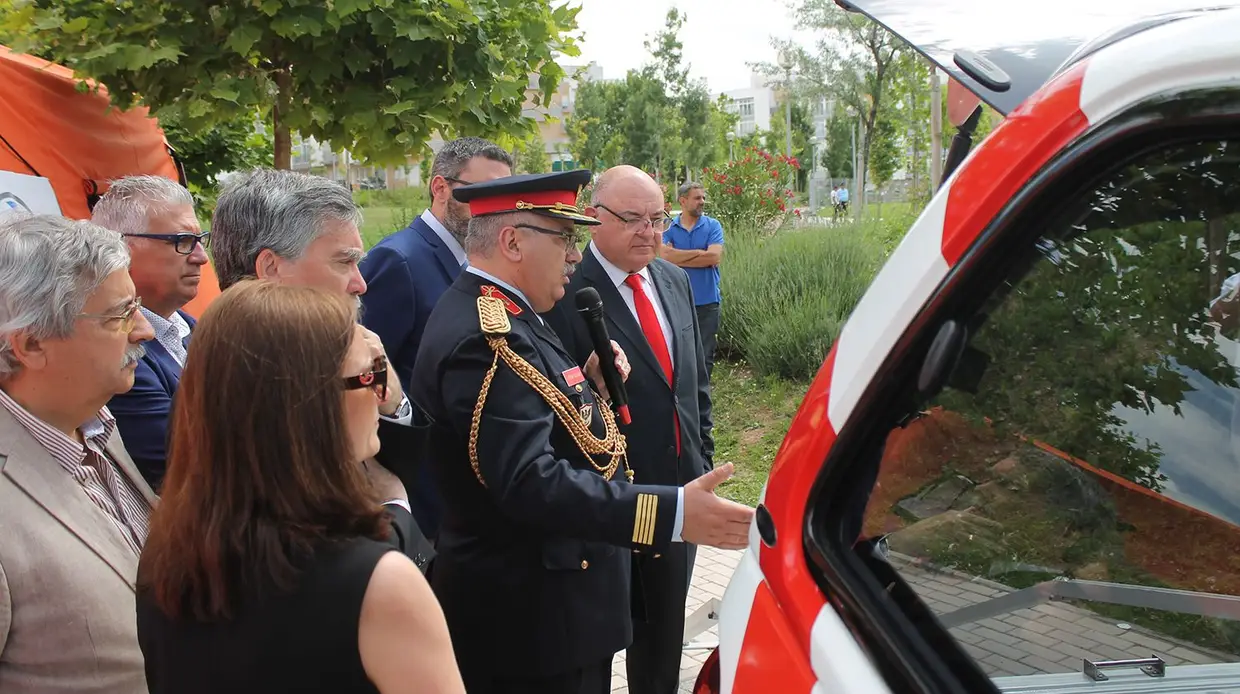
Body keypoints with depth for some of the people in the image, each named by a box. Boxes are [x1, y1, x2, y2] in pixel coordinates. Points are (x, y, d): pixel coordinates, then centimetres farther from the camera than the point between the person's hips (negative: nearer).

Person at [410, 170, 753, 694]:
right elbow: (530, 482, -33)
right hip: (533, 613, -10)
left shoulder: (497, 314, 10)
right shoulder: (484, 338, -24)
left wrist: (586, 382, -1)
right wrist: (671, 513, -40)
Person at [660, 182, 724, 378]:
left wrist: (678, 258, -8)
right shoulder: (669, 228, 3)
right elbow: (664, 256, -14)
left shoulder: (713, 226, 3)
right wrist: (699, 253, -11)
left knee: (705, 356, 4)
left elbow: (714, 257, -12)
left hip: (707, 301, 0)